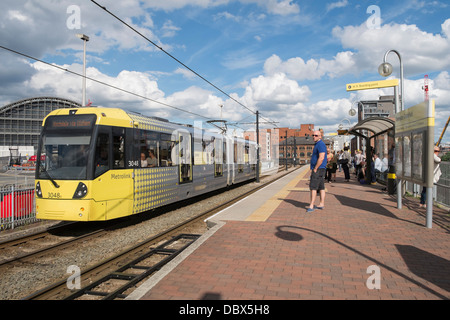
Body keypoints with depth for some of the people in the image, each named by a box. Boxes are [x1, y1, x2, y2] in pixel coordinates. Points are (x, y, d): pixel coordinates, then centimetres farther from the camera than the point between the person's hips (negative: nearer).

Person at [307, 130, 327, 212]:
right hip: (318, 169, 10)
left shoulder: (320, 144, -14)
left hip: (318, 169, -10)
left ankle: (311, 206, -12)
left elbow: (321, 158, -23)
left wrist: (315, 169, -20)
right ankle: (322, 204, 14)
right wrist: (313, 169, 19)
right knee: (321, 187, 10)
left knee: (313, 187, -12)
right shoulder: (317, 144, 19)